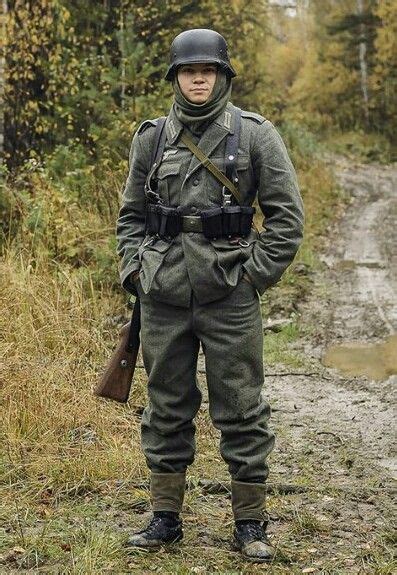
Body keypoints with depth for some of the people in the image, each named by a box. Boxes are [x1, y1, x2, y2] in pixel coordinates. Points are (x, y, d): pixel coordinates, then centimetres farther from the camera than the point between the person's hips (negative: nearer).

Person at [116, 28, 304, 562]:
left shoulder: (255, 134, -1)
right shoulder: (151, 138, 8)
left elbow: (287, 216, -1)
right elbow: (131, 214, 16)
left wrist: (253, 275, -8)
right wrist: (135, 271, 4)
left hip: (230, 298, -3)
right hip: (163, 298, 3)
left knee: (241, 411, 2)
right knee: (166, 408, 10)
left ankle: (250, 524, 13)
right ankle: (165, 518, 22)